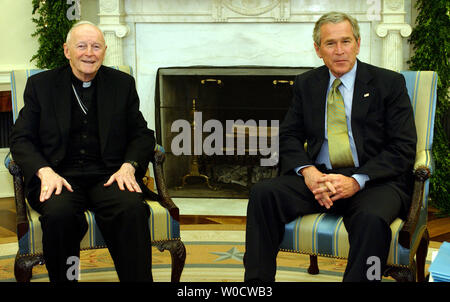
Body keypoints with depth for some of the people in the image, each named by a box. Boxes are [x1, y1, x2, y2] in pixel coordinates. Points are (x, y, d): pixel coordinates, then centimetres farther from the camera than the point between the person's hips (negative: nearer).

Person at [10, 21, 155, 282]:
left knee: (132, 208, -32)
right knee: (59, 212, -34)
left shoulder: (123, 83, 14)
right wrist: (45, 171, -14)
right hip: (60, 174, 0)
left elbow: (142, 135, 12)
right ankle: (63, 280, -12)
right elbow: (21, 139, 6)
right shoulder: (40, 84, 10)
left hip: (108, 174, 1)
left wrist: (128, 166, -9)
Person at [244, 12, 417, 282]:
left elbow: (403, 148, -3)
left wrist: (357, 181, -17)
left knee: (371, 218, -37)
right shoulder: (306, 84, 15)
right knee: (263, 193, -22)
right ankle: (256, 282, -15)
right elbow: (289, 137, 12)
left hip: (374, 180, -3)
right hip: (320, 176, 3)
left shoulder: (389, 83, 4)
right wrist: (307, 171, -11)